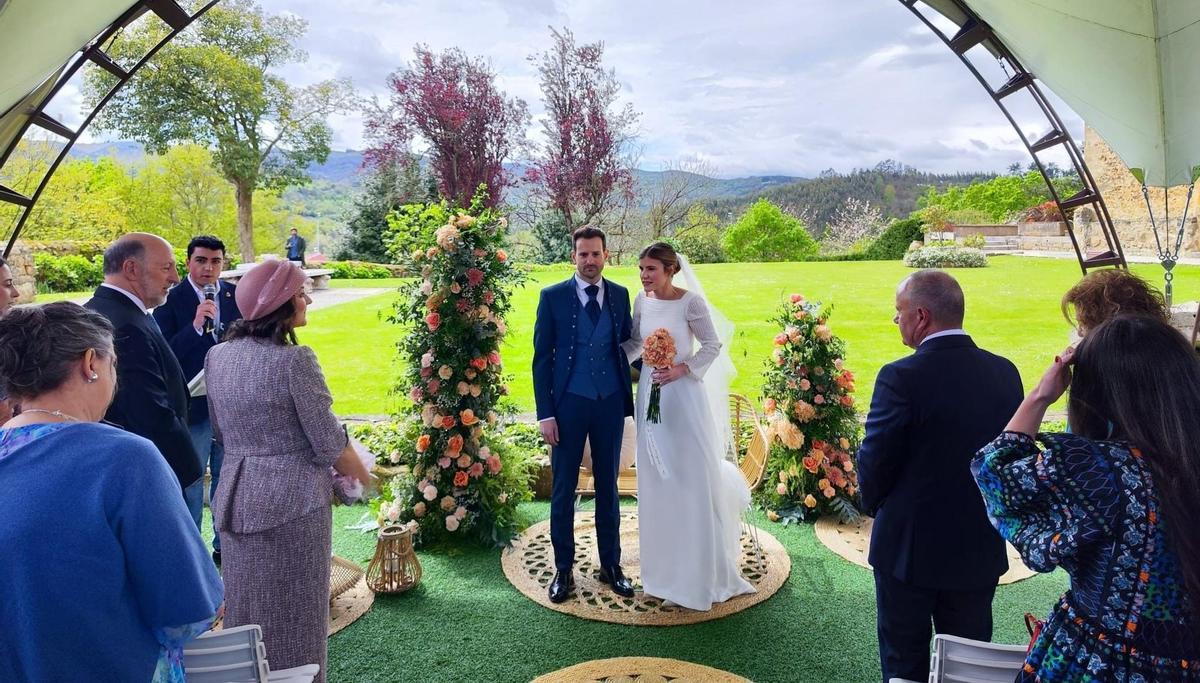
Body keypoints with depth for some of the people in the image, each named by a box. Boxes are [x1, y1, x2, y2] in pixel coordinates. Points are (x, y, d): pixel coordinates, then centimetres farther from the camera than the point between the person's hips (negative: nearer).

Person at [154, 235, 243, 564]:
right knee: (189, 482, 9)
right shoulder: (170, 300, -9)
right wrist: (195, 325, -27)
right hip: (191, 406, -4)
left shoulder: (236, 295, 2)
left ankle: (225, 545, 31)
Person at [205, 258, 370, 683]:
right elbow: (328, 441, -15)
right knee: (294, 610, 10)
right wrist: (360, 476, 2)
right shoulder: (294, 360, -19)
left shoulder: (217, 356, 2)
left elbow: (221, 433, 12)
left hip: (235, 495, 7)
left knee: (247, 606, 21)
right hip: (293, 497, -6)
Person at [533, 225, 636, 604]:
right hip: (568, 403, -2)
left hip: (610, 403, 3)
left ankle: (611, 565, 28)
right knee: (563, 490, 7)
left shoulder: (620, 295, 5)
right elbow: (542, 357, -4)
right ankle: (564, 569, 23)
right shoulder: (553, 296, -3)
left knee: (608, 486, 13)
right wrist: (545, 413, -9)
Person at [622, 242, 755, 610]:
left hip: (683, 394, -5)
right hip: (650, 393, 5)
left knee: (691, 476, 4)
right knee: (656, 480, 12)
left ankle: (700, 569, 23)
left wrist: (682, 369, -19)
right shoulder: (641, 301, 2)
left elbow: (713, 345, -8)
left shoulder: (690, 302, -13)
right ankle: (665, 563, 30)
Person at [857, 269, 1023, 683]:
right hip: (981, 550, 5)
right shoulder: (1005, 373, -4)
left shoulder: (902, 377, -23)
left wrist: (876, 507, 3)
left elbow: (873, 463, -17)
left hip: (910, 547, -5)